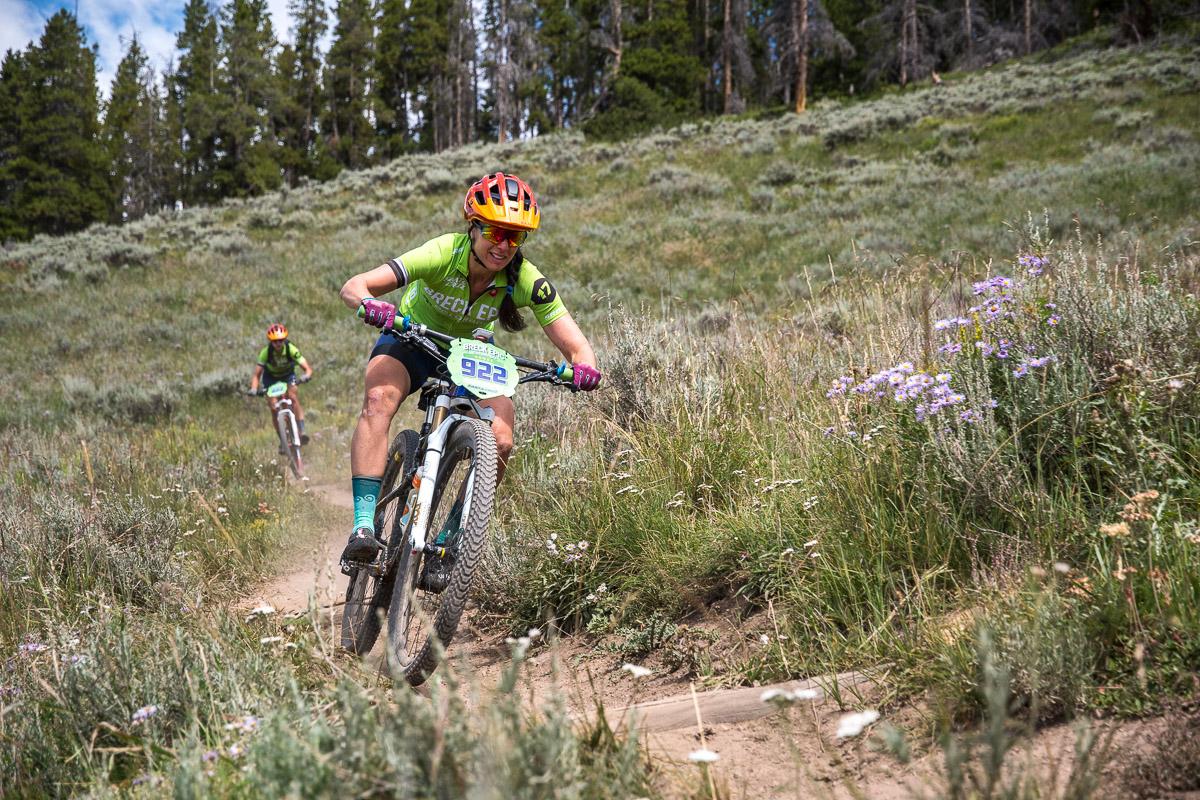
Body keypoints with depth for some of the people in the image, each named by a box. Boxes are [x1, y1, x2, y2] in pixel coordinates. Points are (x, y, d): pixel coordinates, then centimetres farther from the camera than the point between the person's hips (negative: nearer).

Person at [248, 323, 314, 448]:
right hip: (271, 377, 1)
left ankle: (302, 431, -30)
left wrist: (306, 376, -55)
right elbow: (257, 375, -25)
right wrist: (253, 389, -43)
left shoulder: (291, 350, -30)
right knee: (273, 407, -13)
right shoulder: (265, 352, -29)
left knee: (293, 397, -27)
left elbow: (308, 369, -33)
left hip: (288, 375, -1)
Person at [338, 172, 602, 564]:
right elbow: (353, 287, -36)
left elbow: (578, 348, -26)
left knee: (500, 442, -21)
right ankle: (364, 526, -34)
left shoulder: (528, 281, -25)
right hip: (413, 338, -2)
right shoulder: (442, 253, -31)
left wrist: (583, 369, -50)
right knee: (378, 400, -33)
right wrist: (372, 305, -60)